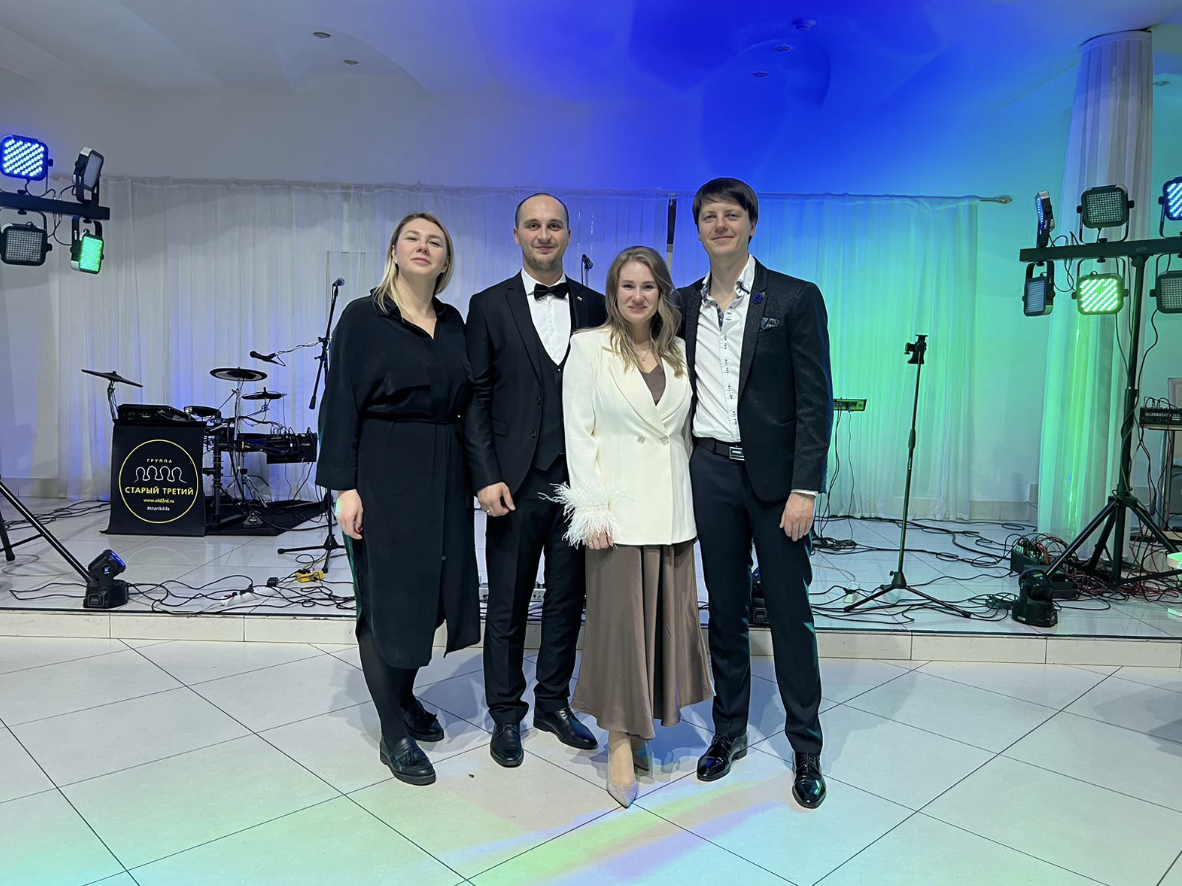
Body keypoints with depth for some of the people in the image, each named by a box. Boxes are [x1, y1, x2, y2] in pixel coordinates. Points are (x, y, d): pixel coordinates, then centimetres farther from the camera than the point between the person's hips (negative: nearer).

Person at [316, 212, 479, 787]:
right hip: (385, 475, -5)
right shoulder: (363, 317, -4)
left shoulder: (453, 323, 9)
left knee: (428, 590, 13)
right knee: (387, 597, 2)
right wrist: (344, 486, -14)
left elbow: (464, 402, 12)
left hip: (444, 475, 5)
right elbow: (341, 403, -8)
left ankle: (404, 697, 36)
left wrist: (474, 474, 7)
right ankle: (394, 735, 16)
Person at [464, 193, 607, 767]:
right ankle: (506, 715, 25)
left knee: (568, 598, 13)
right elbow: (475, 398, -2)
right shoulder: (489, 306, 1)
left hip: (580, 477, 3)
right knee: (507, 605, 8)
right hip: (516, 479, -2)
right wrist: (486, 477, -10)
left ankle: (554, 703, 31)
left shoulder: (595, 307, 7)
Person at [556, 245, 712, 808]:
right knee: (619, 620, -1)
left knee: (664, 619, 9)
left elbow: (685, 429, 12)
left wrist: (690, 497, 6)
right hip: (618, 507, -4)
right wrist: (592, 508, -11)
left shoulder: (677, 352, 10)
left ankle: (640, 724, 25)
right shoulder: (589, 346, -2)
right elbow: (579, 431, -5)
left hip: (671, 508, 5)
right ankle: (621, 744, 11)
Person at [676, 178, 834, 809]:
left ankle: (806, 749, 20)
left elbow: (815, 400, -7)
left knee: (789, 613, 4)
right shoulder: (683, 305, 9)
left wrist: (805, 488, -13)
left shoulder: (796, 299, -3)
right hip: (710, 472, 4)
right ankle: (729, 731, 29)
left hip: (774, 474, -3)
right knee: (724, 609, 13)